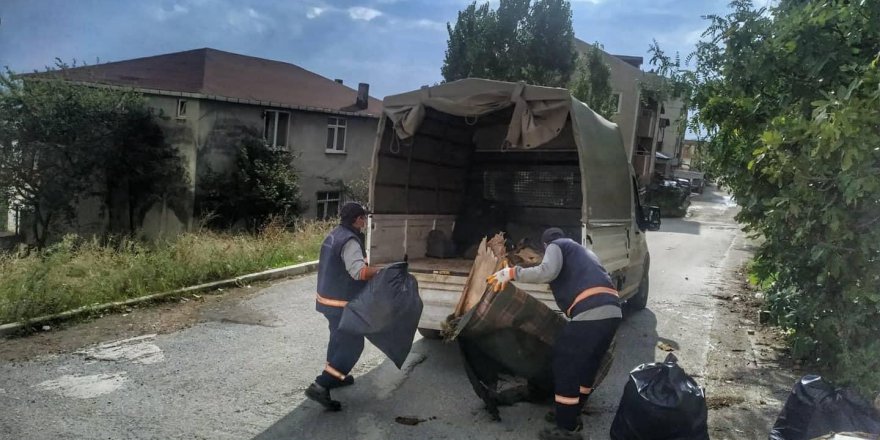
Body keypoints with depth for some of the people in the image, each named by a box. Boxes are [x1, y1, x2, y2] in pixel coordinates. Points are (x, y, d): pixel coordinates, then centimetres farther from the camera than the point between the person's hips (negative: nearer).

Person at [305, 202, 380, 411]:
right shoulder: (350, 241, -22)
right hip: (342, 303, -10)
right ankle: (321, 386, -8)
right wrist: (380, 270, -19)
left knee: (340, 338, 25)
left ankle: (336, 376, 40)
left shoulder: (334, 235, 9)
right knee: (352, 345, -3)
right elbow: (359, 271, -33)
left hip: (328, 298, 10)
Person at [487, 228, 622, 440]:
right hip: (612, 311, 9)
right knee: (586, 365, 22)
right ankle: (570, 415, 35)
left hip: (591, 313, -9)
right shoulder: (583, 251, 35)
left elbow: (547, 272, -12)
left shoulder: (556, 246, 9)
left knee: (565, 365, 2)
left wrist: (512, 272, -4)